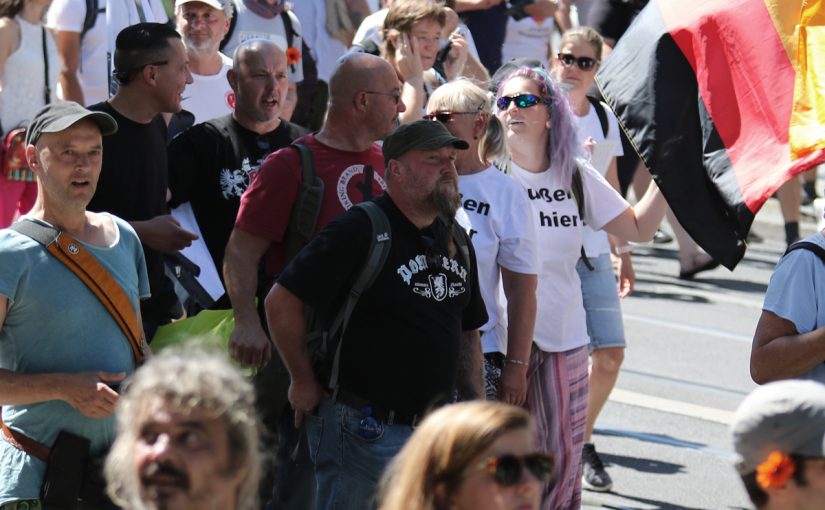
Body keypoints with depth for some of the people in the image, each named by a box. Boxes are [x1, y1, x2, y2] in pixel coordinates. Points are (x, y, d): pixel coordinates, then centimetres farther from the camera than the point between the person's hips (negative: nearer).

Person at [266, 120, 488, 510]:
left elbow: (467, 329, 22)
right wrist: (304, 383, -10)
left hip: (434, 429, 7)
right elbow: (281, 301, -15)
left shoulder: (455, 240, 12)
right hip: (364, 429, -7)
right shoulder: (360, 231, -12)